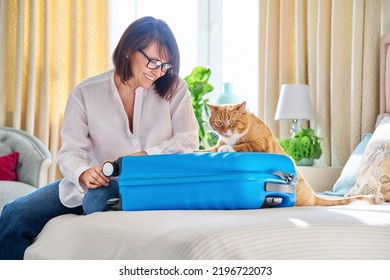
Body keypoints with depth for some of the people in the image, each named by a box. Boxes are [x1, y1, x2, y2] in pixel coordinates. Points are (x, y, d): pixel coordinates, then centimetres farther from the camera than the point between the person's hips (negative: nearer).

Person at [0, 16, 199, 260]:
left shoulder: (174, 88, 0)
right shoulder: (85, 93, 0)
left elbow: (189, 141, -7)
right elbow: (71, 151, -5)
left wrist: (142, 156, -23)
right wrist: (84, 174, -30)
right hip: (101, 183, 3)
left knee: (99, 197, -37)